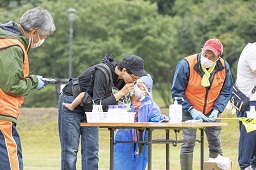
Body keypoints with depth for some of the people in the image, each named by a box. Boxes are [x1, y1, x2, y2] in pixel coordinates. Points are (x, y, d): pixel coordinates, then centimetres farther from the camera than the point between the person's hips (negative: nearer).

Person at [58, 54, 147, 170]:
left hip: (88, 108, 7)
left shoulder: (121, 78, -8)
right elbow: (99, 105, -31)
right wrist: (121, 93, -29)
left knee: (92, 150, -1)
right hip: (71, 104, -7)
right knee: (70, 150, -7)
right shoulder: (102, 73, -31)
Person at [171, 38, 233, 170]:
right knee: (188, 144, -10)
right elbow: (177, 92, -12)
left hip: (211, 113, 3)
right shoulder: (186, 65, -18)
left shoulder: (224, 68, -8)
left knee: (215, 144, 4)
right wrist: (191, 110, -19)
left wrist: (216, 110, -13)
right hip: (189, 112, -3)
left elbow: (225, 92, 2)